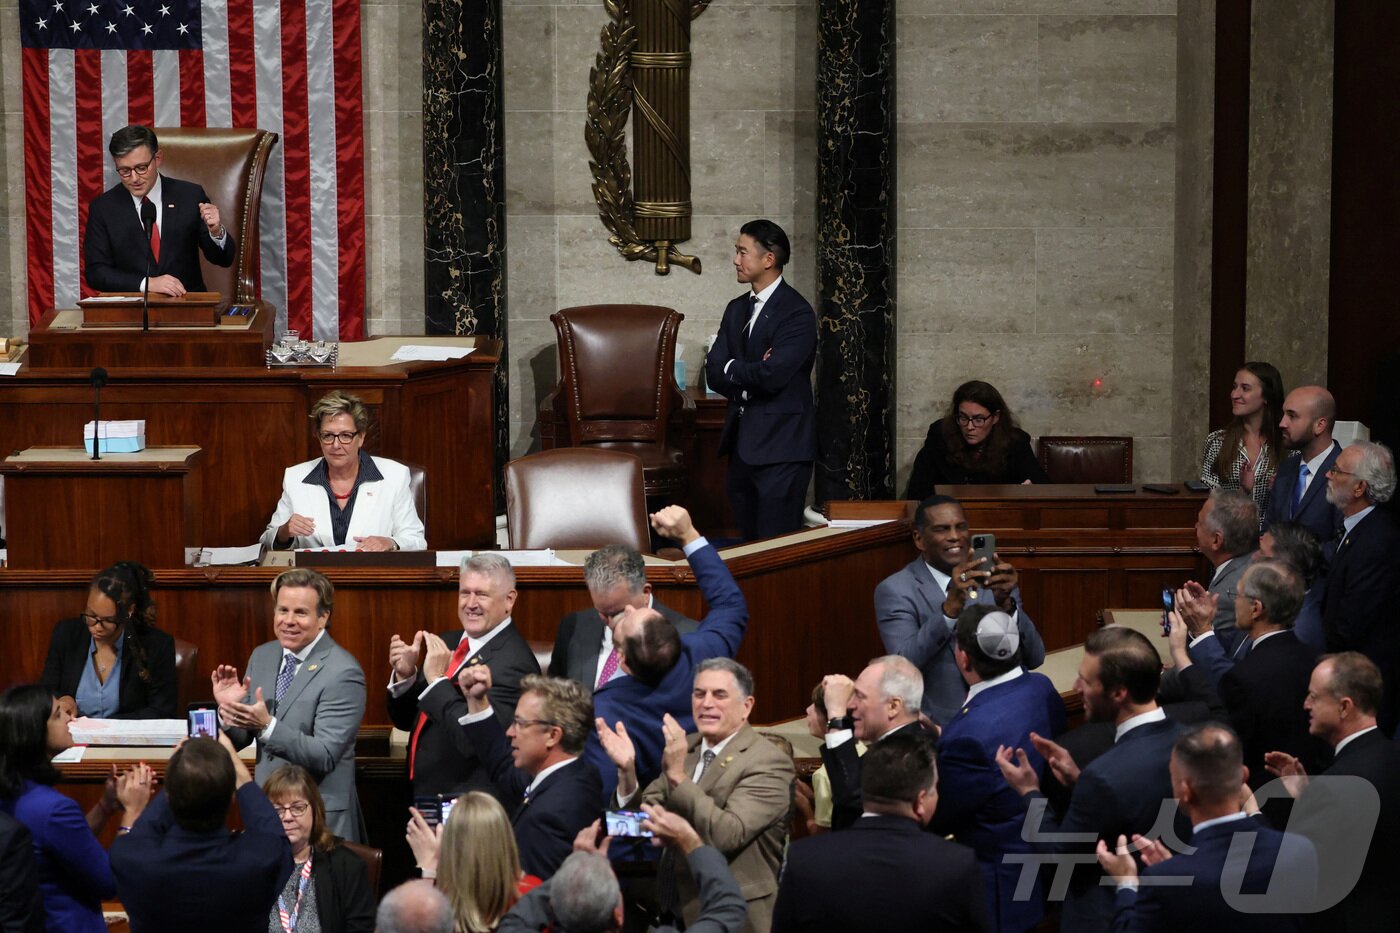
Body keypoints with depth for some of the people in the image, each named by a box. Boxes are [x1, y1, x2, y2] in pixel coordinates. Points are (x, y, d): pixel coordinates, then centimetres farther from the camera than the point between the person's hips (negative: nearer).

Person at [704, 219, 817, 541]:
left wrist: (732, 368, -5)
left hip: (780, 445, -8)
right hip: (742, 442, 8)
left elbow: (772, 375, -22)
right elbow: (714, 374, 7)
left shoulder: (796, 312, -11)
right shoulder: (736, 309, 14)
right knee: (748, 538, 10)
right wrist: (751, 375, -11)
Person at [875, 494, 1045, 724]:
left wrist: (1005, 603, -17)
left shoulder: (991, 577, 8)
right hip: (937, 728, -3)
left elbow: (1034, 659, 0)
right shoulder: (895, 591, -3)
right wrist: (950, 608, -29)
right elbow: (904, 665, -18)